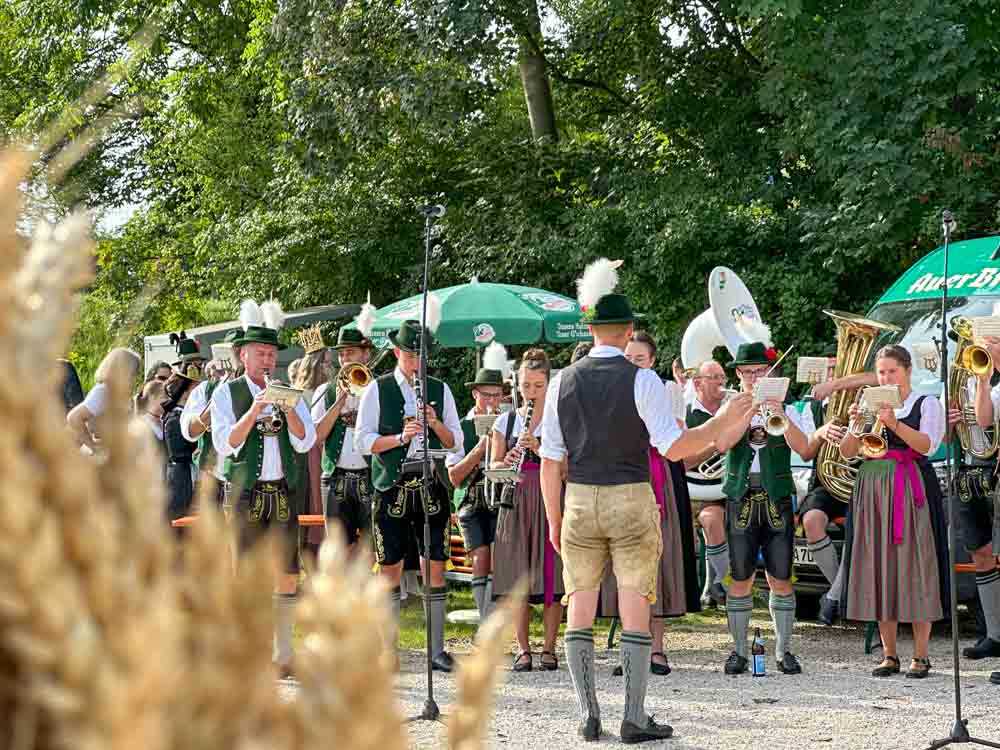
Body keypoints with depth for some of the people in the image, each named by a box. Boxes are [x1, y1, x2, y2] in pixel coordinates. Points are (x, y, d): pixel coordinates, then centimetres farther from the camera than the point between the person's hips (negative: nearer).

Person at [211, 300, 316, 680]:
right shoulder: (227, 393, 3)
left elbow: (304, 442, 2)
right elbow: (225, 444, -9)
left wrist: (288, 406, -12)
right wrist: (255, 410, -18)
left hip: (283, 492, 4)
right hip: (246, 493, -4)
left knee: (287, 576, 3)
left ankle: (283, 654, 10)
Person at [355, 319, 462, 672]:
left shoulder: (439, 390, 10)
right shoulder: (377, 390, 2)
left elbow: (455, 442, 9)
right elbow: (363, 441, -4)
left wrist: (436, 424, -11)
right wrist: (400, 437, -18)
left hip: (431, 487, 2)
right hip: (391, 488, -2)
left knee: (435, 567, -1)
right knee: (390, 569, 1)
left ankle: (437, 649, 5)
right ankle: (387, 649, 8)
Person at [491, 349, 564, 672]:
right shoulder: (505, 421, 10)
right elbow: (493, 466, 10)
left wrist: (538, 447, -19)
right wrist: (507, 461, -12)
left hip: (551, 501, -2)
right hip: (516, 503, 2)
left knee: (550, 575, -3)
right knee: (518, 576, -1)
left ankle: (549, 647, 4)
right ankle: (523, 649, 5)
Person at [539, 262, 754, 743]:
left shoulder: (563, 382, 2)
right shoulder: (640, 380, -9)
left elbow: (551, 459, 3)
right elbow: (673, 447, -14)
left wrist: (554, 520, 11)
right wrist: (722, 422, -1)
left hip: (579, 503, 3)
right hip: (632, 502, -3)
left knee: (580, 609, 8)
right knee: (635, 608, 1)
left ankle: (588, 716, 7)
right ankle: (634, 718, -1)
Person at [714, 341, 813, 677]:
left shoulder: (786, 411, 9)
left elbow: (803, 448, -9)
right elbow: (722, 444, -11)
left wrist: (780, 416, -22)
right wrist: (750, 412, -18)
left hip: (777, 500, 0)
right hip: (741, 500, 0)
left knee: (780, 579, -1)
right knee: (741, 578, 0)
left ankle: (783, 650, 7)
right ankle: (739, 650, 7)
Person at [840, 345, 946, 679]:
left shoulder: (927, 404, 5)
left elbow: (927, 445, -12)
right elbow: (847, 452, 7)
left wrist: (894, 424, -25)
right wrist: (855, 426, -12)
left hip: (911, 492, -4)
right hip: (873, 492, 4)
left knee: (914, 568, -7)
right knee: (879, 569, 2)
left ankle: (920, 656, -4)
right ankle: (889, 654, 7)